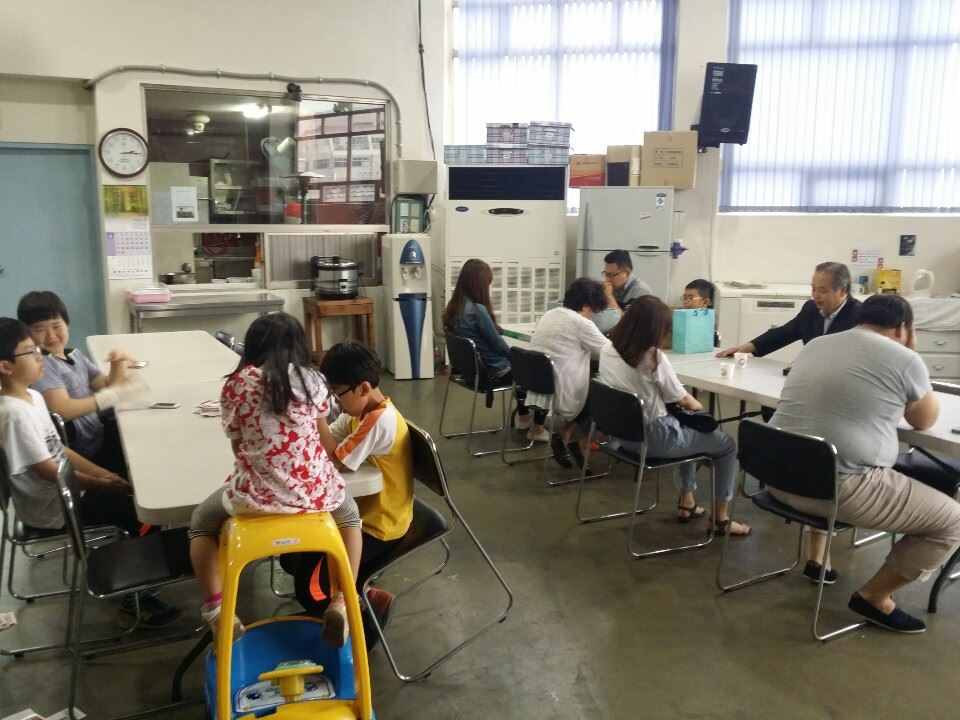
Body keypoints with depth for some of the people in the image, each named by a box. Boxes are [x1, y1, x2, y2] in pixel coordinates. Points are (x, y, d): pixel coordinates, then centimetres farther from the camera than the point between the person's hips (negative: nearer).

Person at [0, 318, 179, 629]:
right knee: (139, 508, -8)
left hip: (62, 491, 9)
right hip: (52, 507, -9)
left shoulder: (32, 397, 5)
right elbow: (46, 470, -24)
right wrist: (98, 483, -15)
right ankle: (134, 601, 9)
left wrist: (101, 473, 2)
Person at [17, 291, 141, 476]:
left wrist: (118, 365, -10)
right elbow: (62, 410, -32)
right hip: (85, 451, -8)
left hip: (100, 431, 8)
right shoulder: (41, 364, -19)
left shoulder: (74, 355, 8)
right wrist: (114, 394, -36)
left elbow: (106, 385, 10)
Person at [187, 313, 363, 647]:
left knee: (201, 522, 29)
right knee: (350, 515, 34)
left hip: (255, 494, -1)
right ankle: (341, 603, 15)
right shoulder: (312, 380, 6)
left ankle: (216, 610, 11)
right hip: (315, 490, 2)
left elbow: (238, 446, 7)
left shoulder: (237, 384, 0)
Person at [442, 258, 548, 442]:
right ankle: (537, 429, 18)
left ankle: (523, 417, 38)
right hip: (491, 371, -9)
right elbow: (498, 345, -15)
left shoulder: (454, 307, 0)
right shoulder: (477, 310, -26)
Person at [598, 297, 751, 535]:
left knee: (689, 430, 33)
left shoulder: (607, 350, -1)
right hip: (652, 436, -8)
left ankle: (686, 503, 39)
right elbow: (679, 397, -8)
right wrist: (695, 405, 15)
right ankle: (721, 519, 21)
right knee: (727, 444, 12)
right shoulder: (653, 357, -22)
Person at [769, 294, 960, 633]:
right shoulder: (904, 360, -4)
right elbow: (925, 420, 14)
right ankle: (874, 597, 16)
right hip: (841, 488, -7)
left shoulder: (814, 344, 14)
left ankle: (816, 557, 41)